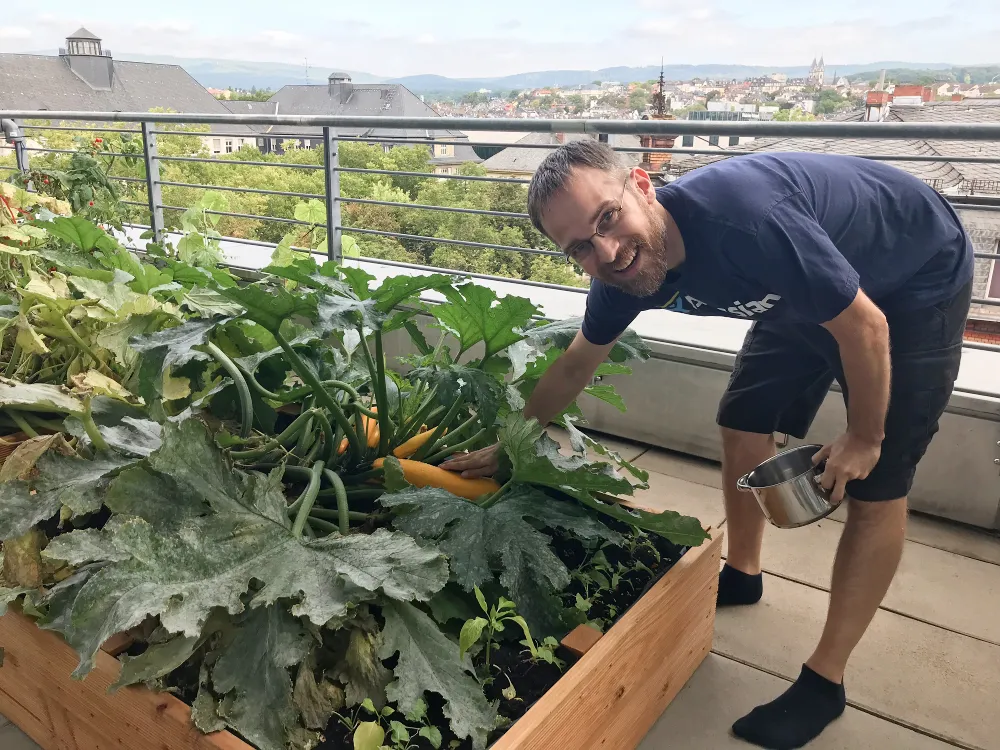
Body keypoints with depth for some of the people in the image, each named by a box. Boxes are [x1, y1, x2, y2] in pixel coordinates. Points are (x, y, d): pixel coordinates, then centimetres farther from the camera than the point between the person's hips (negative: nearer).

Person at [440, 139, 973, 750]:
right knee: (743, 425, 8)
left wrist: (865, 437, -14)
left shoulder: (743, 218, -41)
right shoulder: (622, 272, -17)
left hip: (916, 281, -6)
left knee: (876, 486, -6)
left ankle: (824, 681, 8)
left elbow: (864, 324, -28)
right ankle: (741, 575, 33)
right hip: (808, 288, 6)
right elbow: (577, 365, 0)